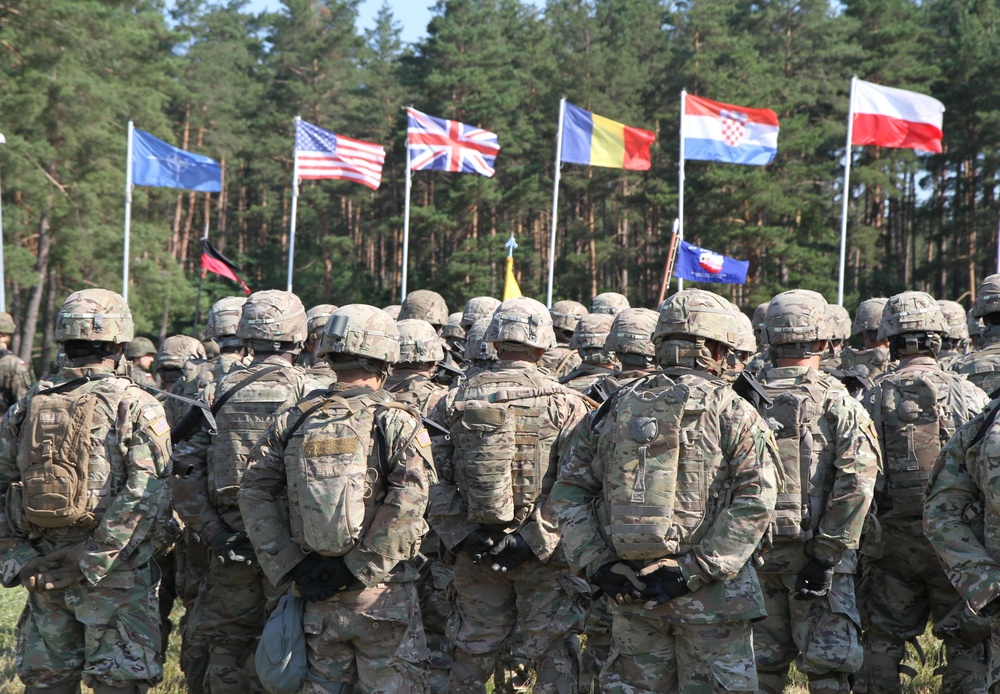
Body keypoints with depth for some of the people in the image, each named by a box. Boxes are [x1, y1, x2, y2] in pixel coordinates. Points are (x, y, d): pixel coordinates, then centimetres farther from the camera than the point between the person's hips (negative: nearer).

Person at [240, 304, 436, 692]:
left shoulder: (293, 421, 3)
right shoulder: (399, 423, -8)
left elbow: (254, 492, -2)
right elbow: (407, 502, -20)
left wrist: (286, 566, -4)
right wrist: (358, 569, -15)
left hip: (316, 598, 4)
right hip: (382, 595, -4)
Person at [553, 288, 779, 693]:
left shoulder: (617, 408, 6)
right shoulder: (733, 414, -5)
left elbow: (569, 491, 5)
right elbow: (755, 503, -14)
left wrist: (595, 563, 0)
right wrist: (694, 571, -14)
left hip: (630, 592, 4)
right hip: (710, 598, -4)